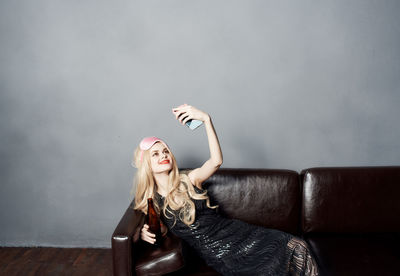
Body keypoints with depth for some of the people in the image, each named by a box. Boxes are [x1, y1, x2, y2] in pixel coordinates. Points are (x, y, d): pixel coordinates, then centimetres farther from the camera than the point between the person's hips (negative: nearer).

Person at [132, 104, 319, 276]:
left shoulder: (189, 180, 4)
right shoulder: (150, 200, 4)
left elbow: (216, 161, -14)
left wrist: (206, 119, -23)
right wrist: (144, 233, -7)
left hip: (234, 233, 3)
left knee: (297, 247, -13)